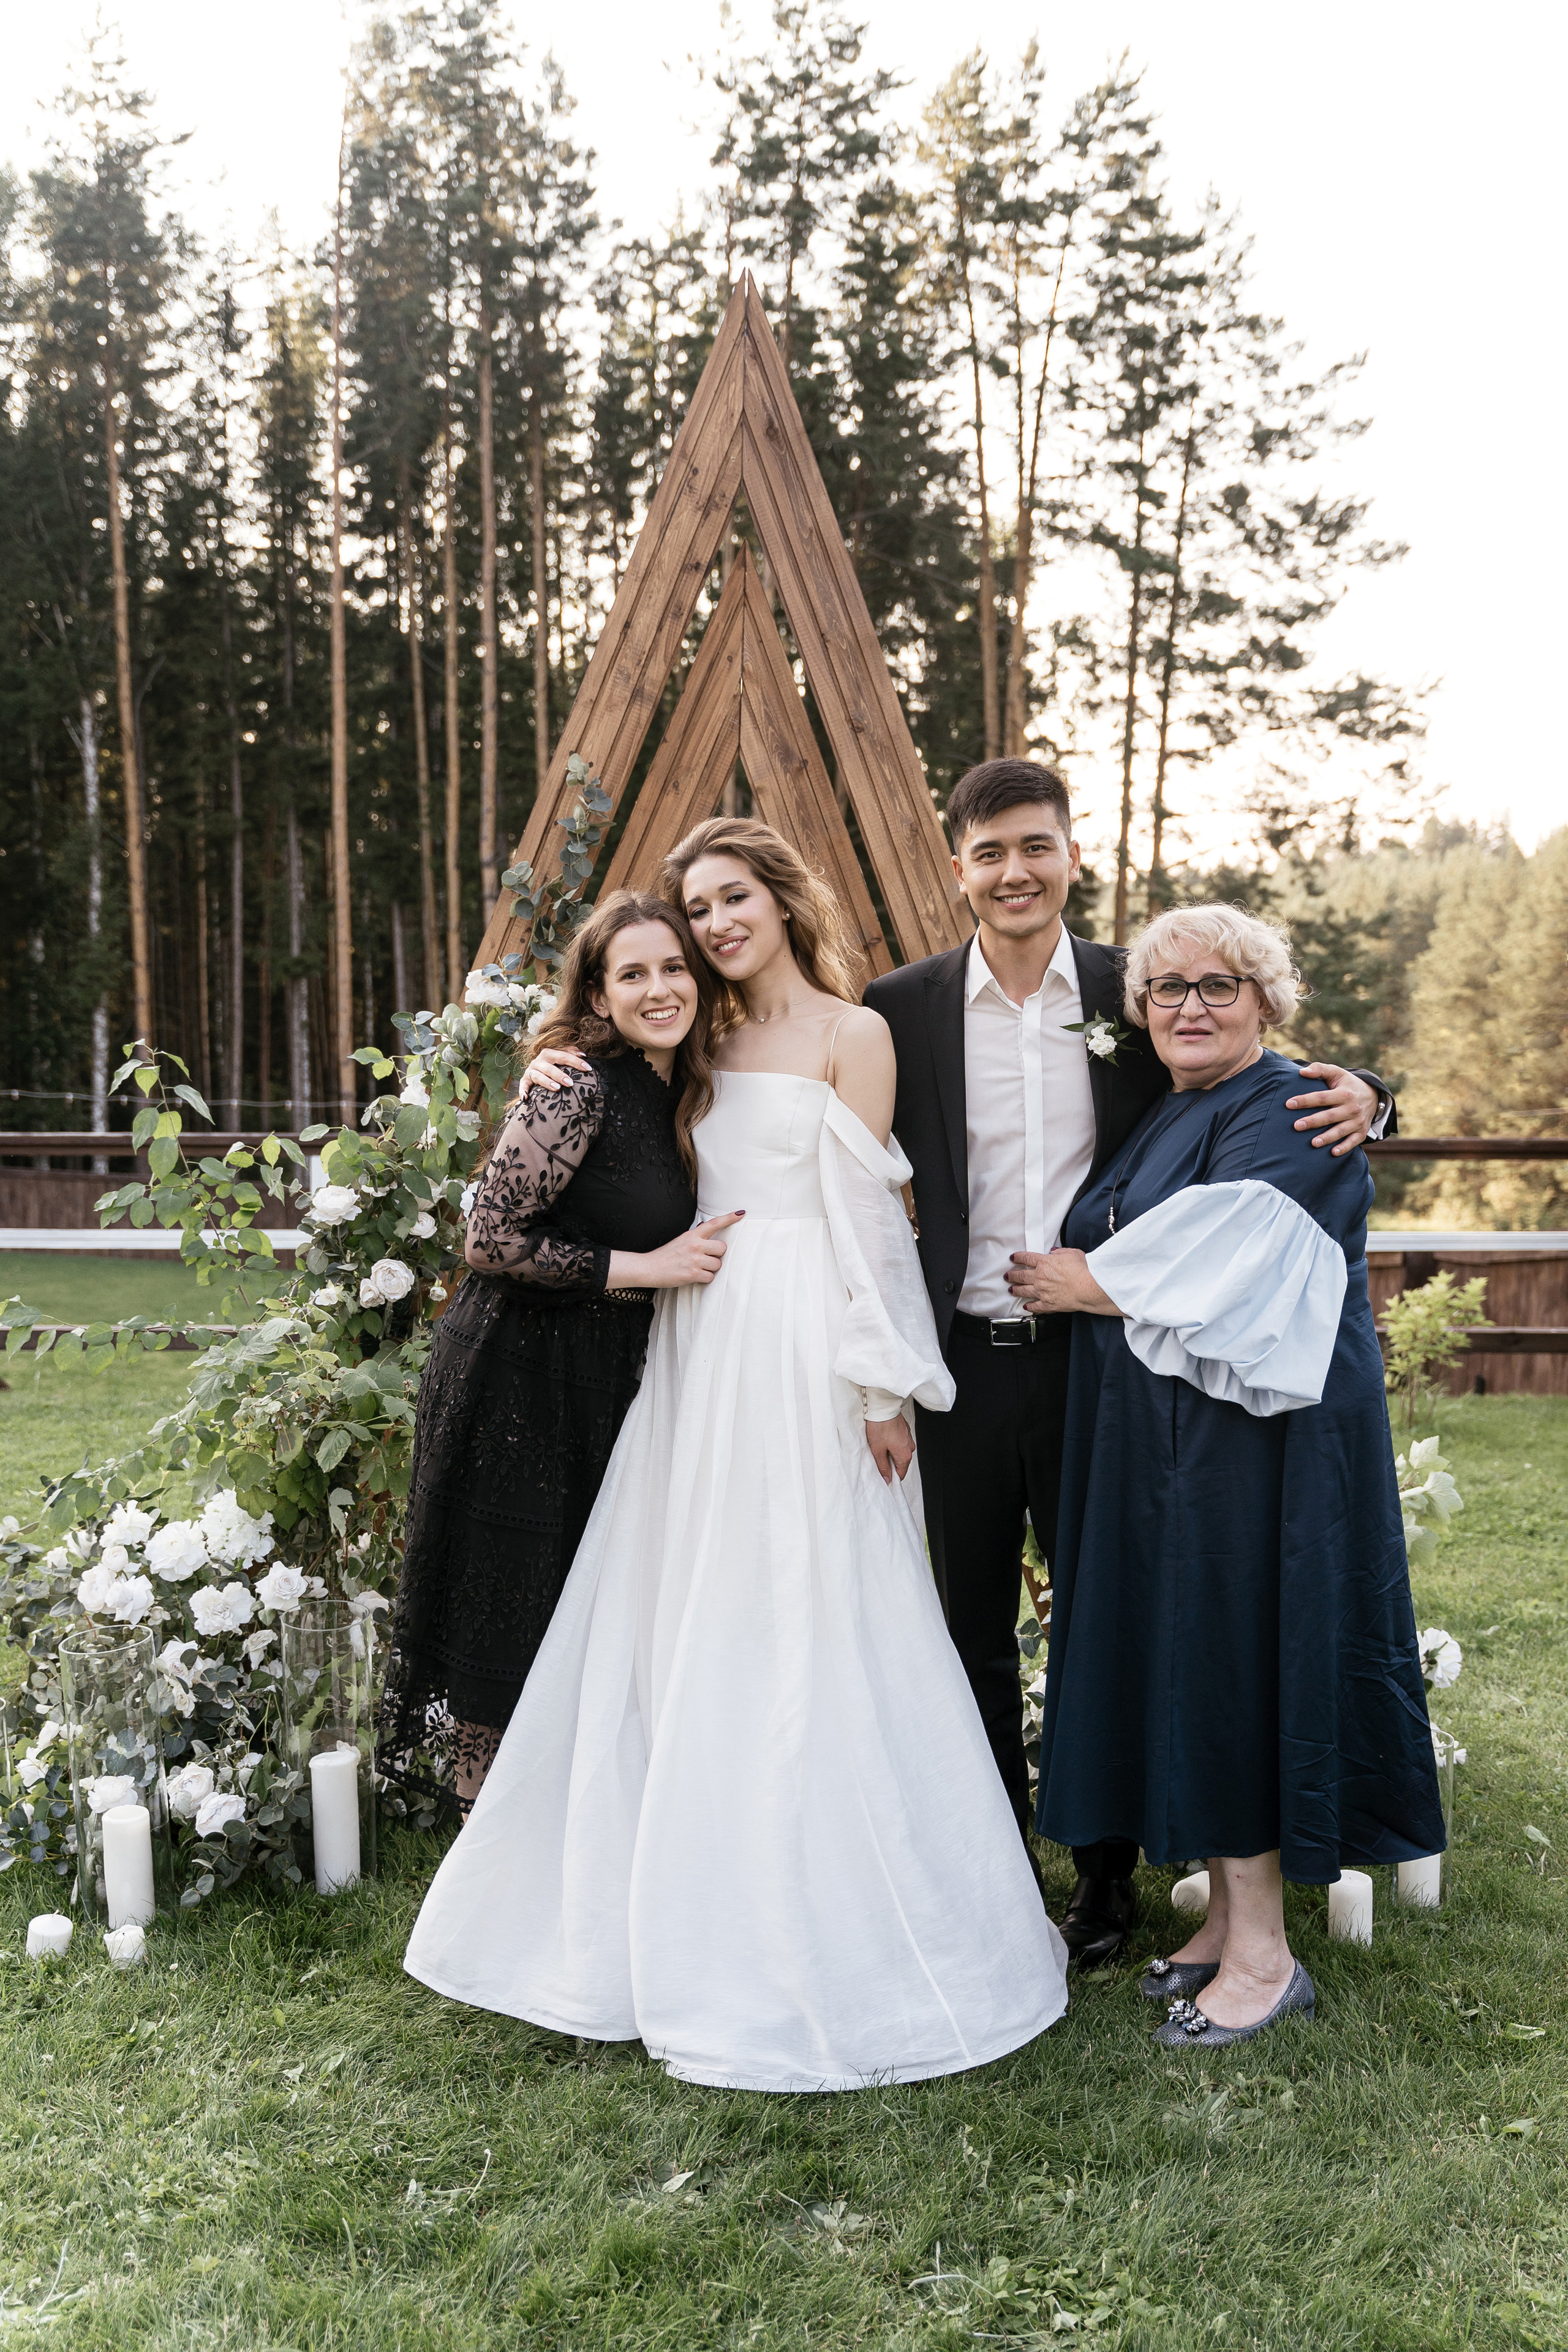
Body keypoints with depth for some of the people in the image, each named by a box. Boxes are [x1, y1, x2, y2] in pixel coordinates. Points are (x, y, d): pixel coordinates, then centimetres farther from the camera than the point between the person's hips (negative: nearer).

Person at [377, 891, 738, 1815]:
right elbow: (493, 1240, -22)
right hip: (518, 1382, -9)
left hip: (596, 1387, 9)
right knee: (513, 1615, 3)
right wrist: (639, 1268, -18)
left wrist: (693, 1252, 5)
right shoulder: (581, 1087, -18)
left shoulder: (674, 1095, 9)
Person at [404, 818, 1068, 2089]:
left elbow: (867, 1215, -7)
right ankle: (704, 1923, 22)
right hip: (703, 1349, 6)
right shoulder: (713, 1044, 16)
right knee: (692, 1629, 8)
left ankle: (837, 1931, 12)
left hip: (808, 1360, -6)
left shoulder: (851, 1035, -2)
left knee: (811, 1631, -3)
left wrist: (884, 1384, -11)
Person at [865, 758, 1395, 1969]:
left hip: (1100, 1354, 0)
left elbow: (1259, 1089, 7)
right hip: (963, 1361, 0)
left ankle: (1107, 1878, 29)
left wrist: (1360, 1091, -12)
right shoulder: (903, 1008, -1)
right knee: (977, 1628, 12)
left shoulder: (1133, 992, 1)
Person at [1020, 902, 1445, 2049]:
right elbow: (1107, 1255, 24)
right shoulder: (1159, 1115, 15)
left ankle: (1264, 1954, 8)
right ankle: (1227, 1916, 24)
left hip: (1252, 1435, -8)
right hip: (1162, 1440, 8)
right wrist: (1083, 1273, 3)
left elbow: (1217, 1271, -19)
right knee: (1184, 1659, 11)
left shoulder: (1287, 1112, -11)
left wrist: (1081, 1282, -7)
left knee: (1236, 1663, -4)